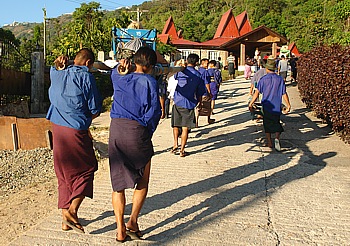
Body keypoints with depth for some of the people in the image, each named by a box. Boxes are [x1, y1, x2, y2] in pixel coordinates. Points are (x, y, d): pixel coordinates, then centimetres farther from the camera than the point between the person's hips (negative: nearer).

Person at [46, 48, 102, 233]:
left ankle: (65, 219, 22)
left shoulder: (57, 75, 9)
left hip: (57, 128, 7)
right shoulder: (85, 77, -9)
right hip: (76, 131, -7)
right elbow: (95, 110, -8)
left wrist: (59, 65, 22)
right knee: (86, 170, 8)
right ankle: (71, 211, -4)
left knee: (64, 173, 15)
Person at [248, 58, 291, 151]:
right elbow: (284, 94, 0)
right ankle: (277, 138, -11)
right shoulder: (280, 79, -1)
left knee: (267, 124, 12)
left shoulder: (263, 79, -6)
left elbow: (257, 92, -10)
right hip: (277, 107, 1)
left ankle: (269, 143, 17)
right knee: (277, 123, 14)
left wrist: (251, 103, -5)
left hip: (266, 106, -1)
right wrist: (288, 105, 8)